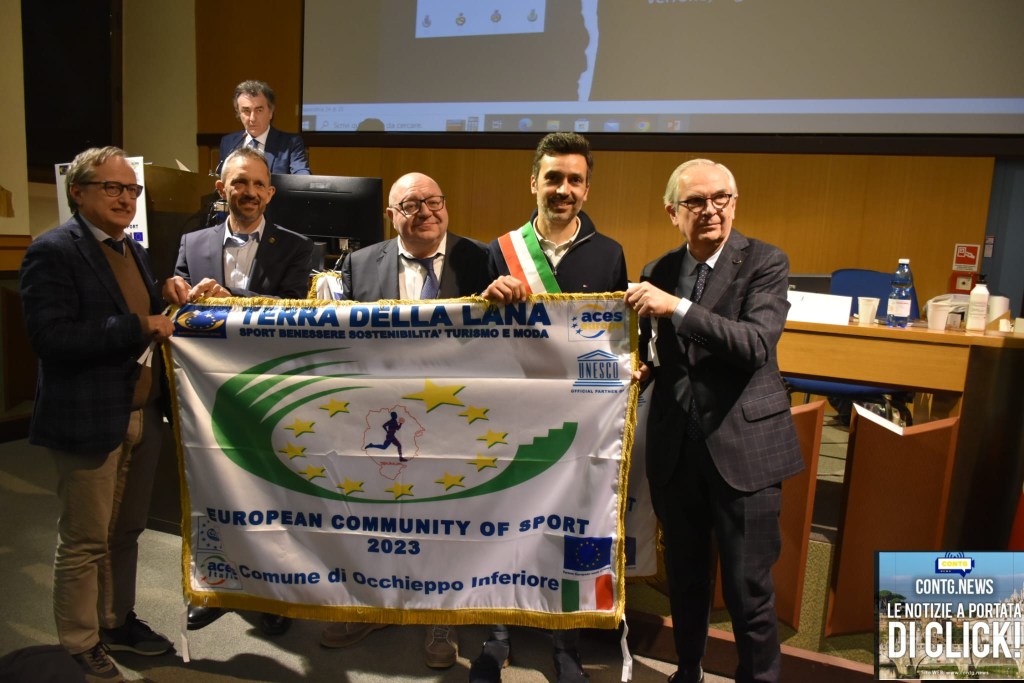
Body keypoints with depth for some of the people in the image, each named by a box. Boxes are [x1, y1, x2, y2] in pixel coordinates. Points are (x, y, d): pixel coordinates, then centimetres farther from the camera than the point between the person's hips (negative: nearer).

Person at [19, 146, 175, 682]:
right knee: (84, 541, 7)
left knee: (125, 532, 19)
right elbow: (51, 336, -23)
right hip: (88, 418, -7)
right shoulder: (53, 251, -12)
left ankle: (117, 622, 37)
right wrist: (139, 328, -22)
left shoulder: (133, 250, 13)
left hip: (142, 413, 8)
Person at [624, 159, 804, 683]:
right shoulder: (658, 273, 6)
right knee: (685, 579, 20)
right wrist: (642, 368, -7)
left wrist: (678, 308, -27)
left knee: (748, 590, 5)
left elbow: (757, 345, -21)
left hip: (743, 447, -4)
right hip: (675, 447, 4)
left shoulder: (765, 263, -6)